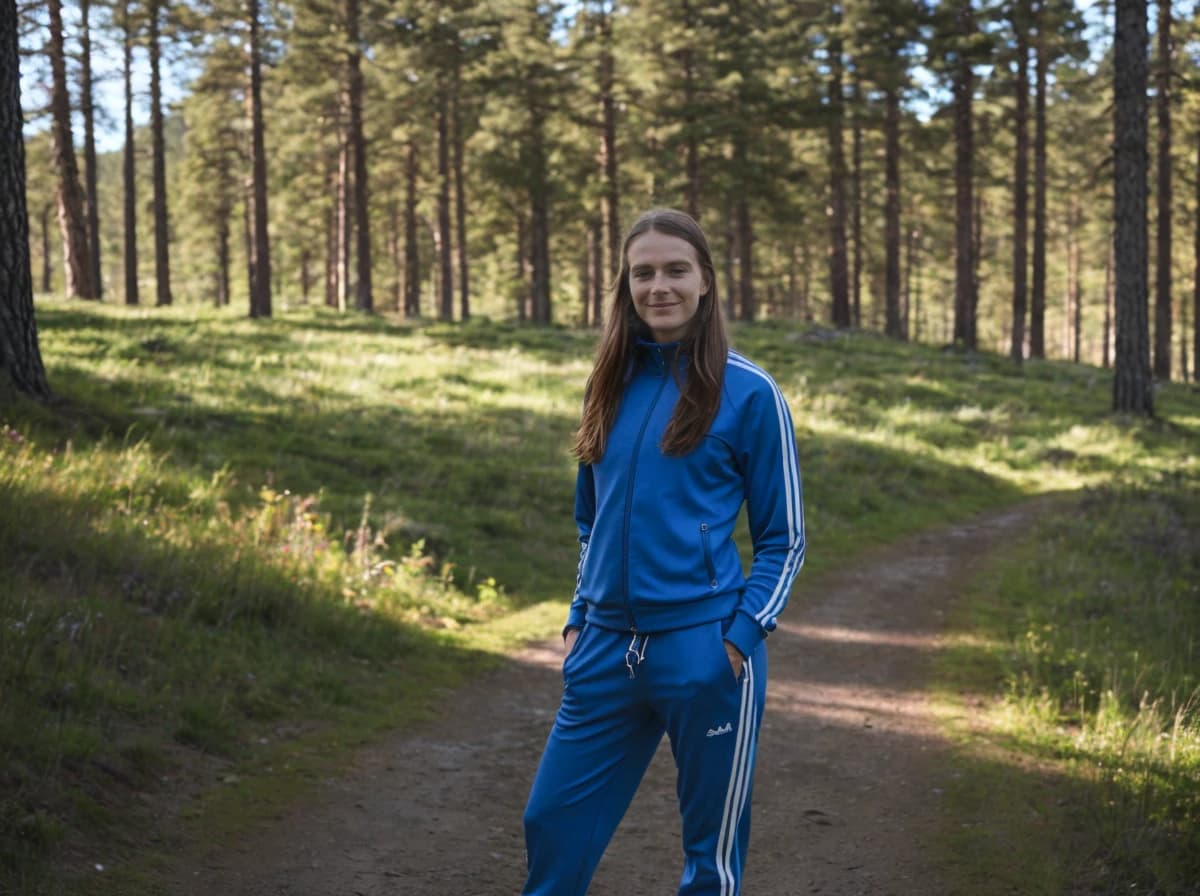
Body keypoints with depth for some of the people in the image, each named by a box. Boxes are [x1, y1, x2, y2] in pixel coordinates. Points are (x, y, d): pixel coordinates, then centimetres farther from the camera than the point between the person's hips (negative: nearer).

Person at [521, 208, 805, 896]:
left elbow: (784, 537, -1)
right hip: (607, 650, 5)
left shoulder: (748, 392, -6)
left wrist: (743, 633, -12)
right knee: (553, 824, 7)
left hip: (705, 652, -5)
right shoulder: (611, 384, 9)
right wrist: (581, 619, 12)